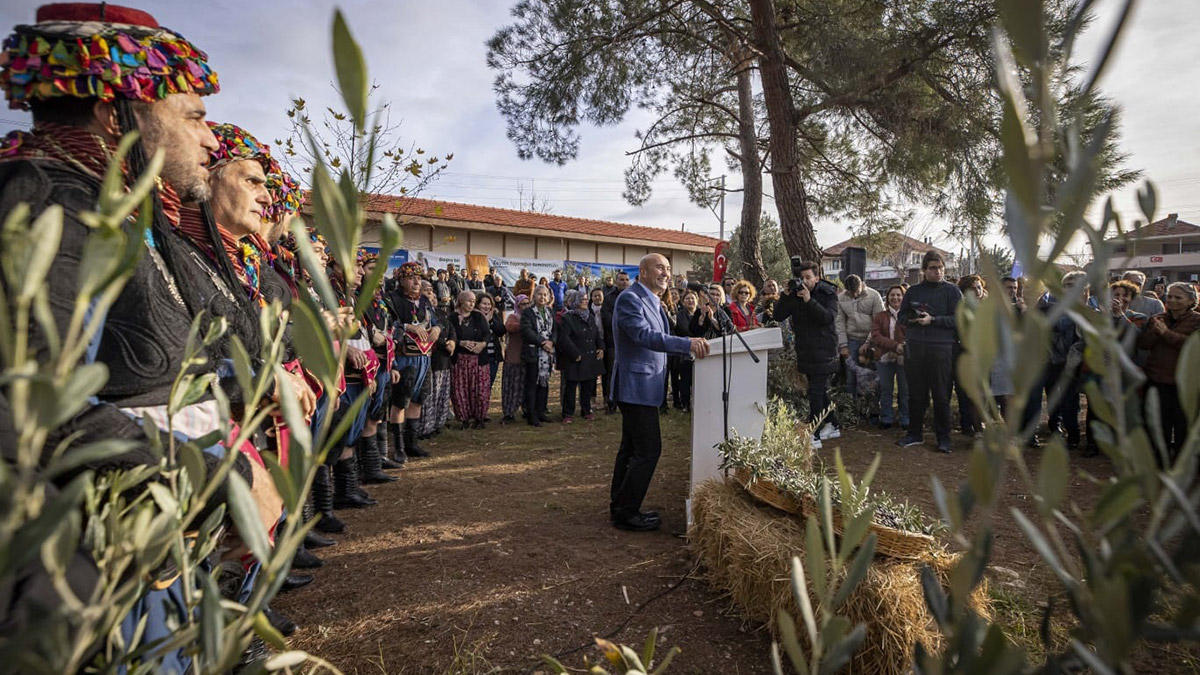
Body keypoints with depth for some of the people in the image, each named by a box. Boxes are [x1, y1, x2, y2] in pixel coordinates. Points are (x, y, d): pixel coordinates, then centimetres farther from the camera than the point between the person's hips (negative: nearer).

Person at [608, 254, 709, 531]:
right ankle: (626, 512, 4)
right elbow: (644, 335, -29)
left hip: (640, 386, 11)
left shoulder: (652, 301, 16)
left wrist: (692, 346, 5)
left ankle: (620, 506, 28)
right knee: (649, 449, -8)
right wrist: (687, 344, -37)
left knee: (631, 448, 16)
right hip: (637, 385, -11)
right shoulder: (630, 299, -15)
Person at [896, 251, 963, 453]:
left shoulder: (952, 291, 3)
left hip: (942, 348, -3)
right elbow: (902, 315, 14)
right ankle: (915, 434, 20)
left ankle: (943, 437, 13)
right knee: (915, 394, 9)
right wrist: (912, 318, -7)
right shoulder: (913, 291, 13)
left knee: (941, 395, 2)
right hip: (914, 348, 3)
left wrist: (932, 320, -16)